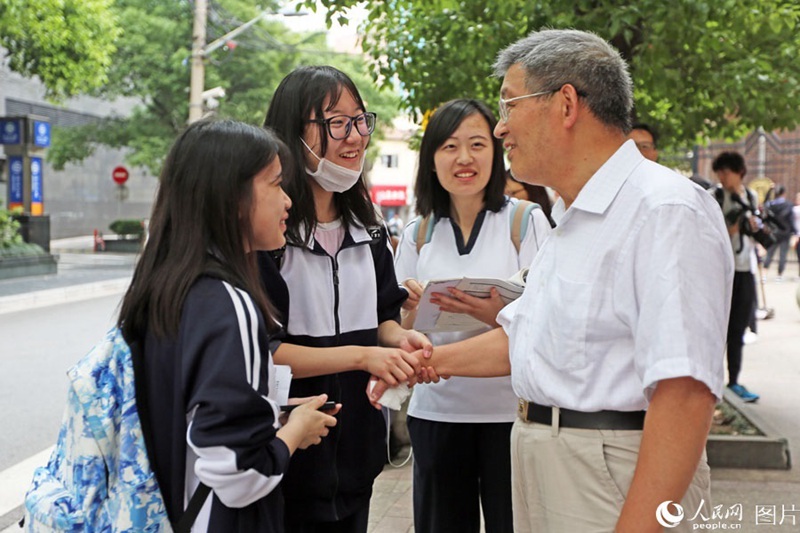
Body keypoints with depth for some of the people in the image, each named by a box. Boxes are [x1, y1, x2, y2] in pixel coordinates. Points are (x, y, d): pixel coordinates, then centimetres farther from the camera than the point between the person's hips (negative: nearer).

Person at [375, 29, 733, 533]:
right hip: (542, 459, 9)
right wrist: (432, 360, 14)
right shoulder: (572, 219, 15)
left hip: (613, 472, -9)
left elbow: (685, 392, -26)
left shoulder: (667, 212, -18)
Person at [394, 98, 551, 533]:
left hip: (510, 409, -3)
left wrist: (499, 316, -25)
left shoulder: (526, 221, -3)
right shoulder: (417, 235, 6)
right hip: (435, 410, 3)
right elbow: (403, 336, 12)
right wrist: (411, 310, -11)